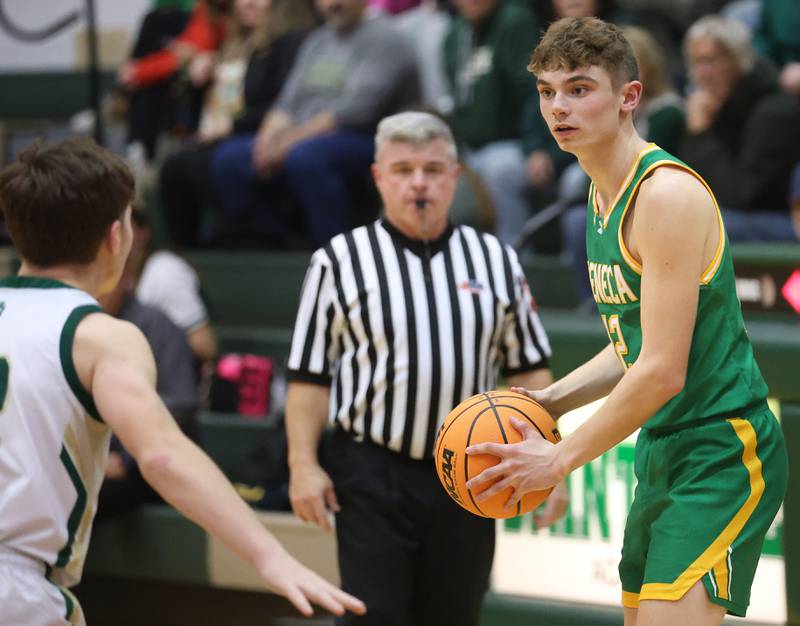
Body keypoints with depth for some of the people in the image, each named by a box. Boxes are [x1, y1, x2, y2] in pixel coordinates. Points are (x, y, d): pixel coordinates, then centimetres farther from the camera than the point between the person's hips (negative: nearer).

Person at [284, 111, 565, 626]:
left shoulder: (496, 261, 8)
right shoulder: (339, 262, 1)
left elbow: (529, 370, 11)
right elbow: (310, 375, 1)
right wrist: (303, 465, -7)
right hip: (372, 473, -3)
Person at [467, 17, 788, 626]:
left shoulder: (669, 192, -19)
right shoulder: (602, 194, 12)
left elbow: (663, 371, -23)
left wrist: (560, 459, -16)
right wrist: (548, 401, 7)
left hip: (722, 452, -10)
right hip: (663, 450, 10)